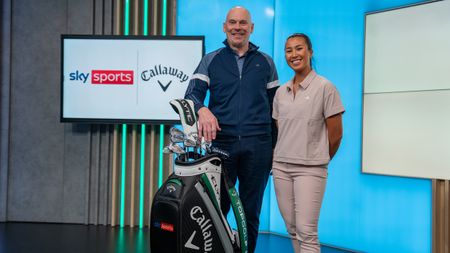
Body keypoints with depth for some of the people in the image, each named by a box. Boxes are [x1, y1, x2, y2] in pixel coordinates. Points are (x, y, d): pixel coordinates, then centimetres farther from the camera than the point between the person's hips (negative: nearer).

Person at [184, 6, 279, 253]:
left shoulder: (265, 62, 13)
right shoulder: (211, 61, 10)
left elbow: (274, 105, 14)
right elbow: (192, 93, -2)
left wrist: (275, 145, 8)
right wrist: (202, 110, -25)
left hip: (257, 146, 1)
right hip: (221, 142, -1)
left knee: (251, 212, 7)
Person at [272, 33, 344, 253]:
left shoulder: (325, 87, -5)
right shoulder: (281, 92, 11)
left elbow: (335, 134, -4)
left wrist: (319, 159, 6)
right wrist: (279, 157, 11)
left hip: (310, 169, -5)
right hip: (281, 167, 6)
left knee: (306, 232, -10)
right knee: (292, 230, 9)